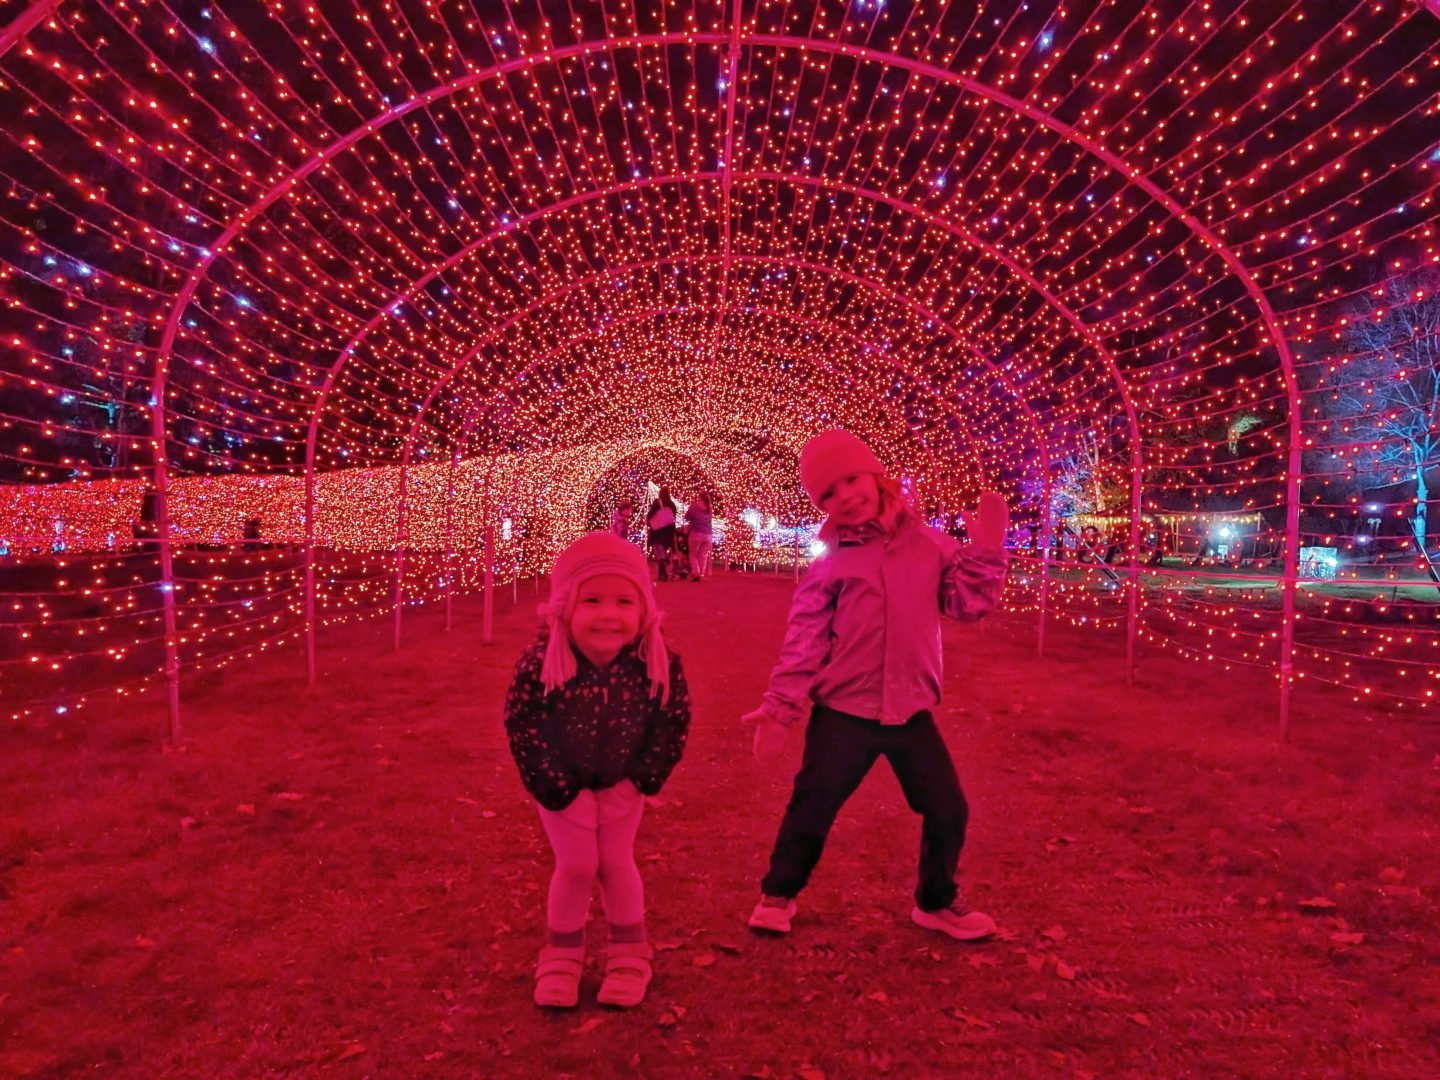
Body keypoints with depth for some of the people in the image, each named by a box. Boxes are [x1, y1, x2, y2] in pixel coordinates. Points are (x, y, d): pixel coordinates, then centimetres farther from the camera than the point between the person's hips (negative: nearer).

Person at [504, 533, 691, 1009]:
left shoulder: (659, 663, -24)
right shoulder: (540, 663, -29)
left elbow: (673, 723, -10)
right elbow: (523, 728, -18)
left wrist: (641, 780, -10)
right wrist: (558, 788, -16)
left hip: (622, 783, 1)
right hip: (565, 785, -1)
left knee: (616, 862, 9)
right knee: (576, 866, 2)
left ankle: (629, 954, 30)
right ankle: (561, 956, 27)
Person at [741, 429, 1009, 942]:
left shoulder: (928, 544, 2)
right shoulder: (828, 565, -3)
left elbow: (968, 602, 1)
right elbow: (803, 641, -5)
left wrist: (985, 551, -10)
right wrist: (780, 704, -10)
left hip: (911, 711, 2)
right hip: (843, 712, -2)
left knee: (947, 810, 11)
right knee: (812, 807, 7)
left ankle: (937, 901, 36)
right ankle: (778, 894, 31)